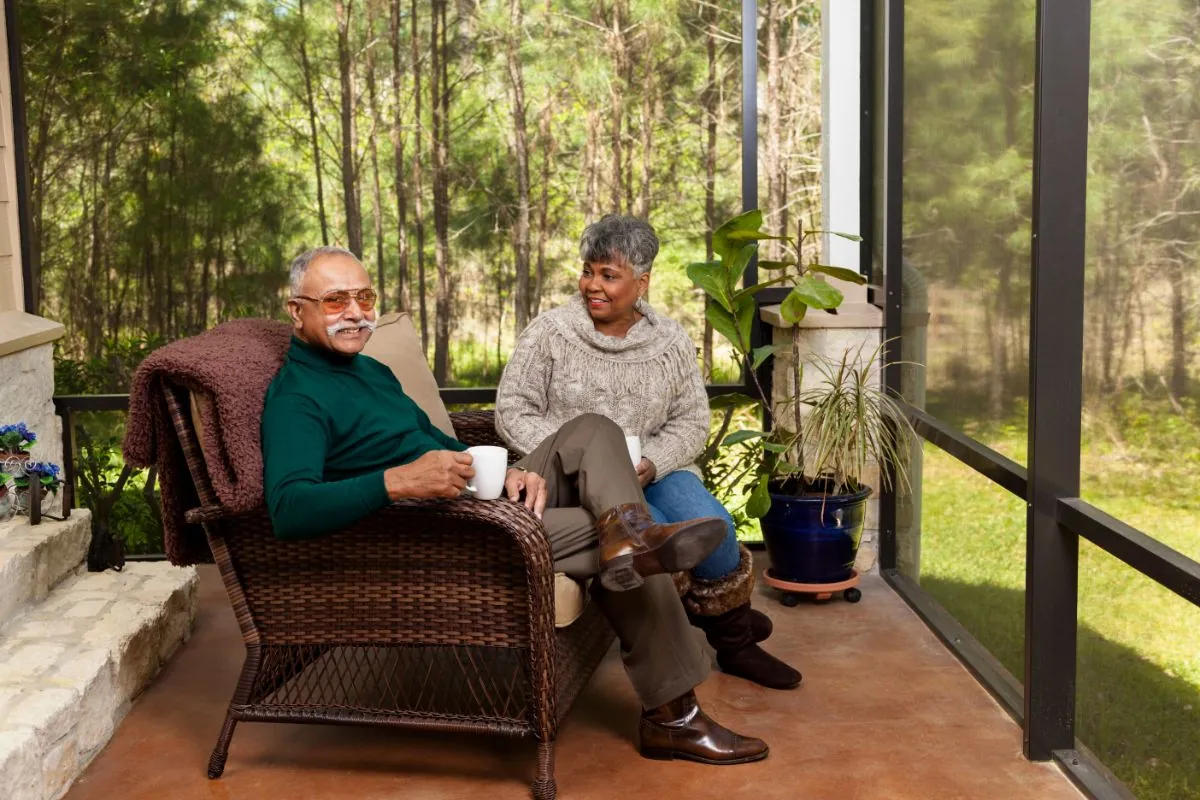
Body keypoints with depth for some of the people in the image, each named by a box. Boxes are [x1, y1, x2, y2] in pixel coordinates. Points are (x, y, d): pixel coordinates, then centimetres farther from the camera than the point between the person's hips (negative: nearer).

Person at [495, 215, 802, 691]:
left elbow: (691, 422, 5)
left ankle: (735, 640, 0)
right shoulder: (549, 334, -1)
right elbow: (513, 411, -4)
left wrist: (650, 464, -15)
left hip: (653, 472, 3)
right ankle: (731, 633, -2)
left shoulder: (672, 342, 6)